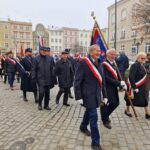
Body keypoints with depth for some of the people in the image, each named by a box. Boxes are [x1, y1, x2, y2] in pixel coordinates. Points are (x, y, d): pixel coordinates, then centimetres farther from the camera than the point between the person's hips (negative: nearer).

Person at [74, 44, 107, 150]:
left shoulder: (99, 64, 7)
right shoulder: (83, 63, -15)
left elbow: (102, 81, 12)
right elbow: (77, 81, -15)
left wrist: (104, 95, 11)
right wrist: (78, 97, -16)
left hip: (96, 95, 7)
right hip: (88, 95, -7)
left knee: (89, 112, 25)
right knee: (94, 117, -5)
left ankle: (83, 127, 51)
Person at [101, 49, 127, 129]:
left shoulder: (114, 64, 9)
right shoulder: (104, 64, -19)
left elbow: (117, 75, 13)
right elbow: (106, 78, -24)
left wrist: (122, 84, 0)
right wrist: (119, 83, -22)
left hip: (113, 88, 9)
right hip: (106, 88, -8)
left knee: (115, 103, 16)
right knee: (105, 104, 7)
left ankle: (106, 115, 40)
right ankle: (105, 120, 28)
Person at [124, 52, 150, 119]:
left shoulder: (142, 65, 6)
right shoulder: (135, 65, -22)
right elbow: (131, 77, -28)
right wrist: (134, 87, -27)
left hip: (142, 86, 8)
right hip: (134, 86, -8)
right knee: (130, 99, 11)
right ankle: (127, 110, 32)